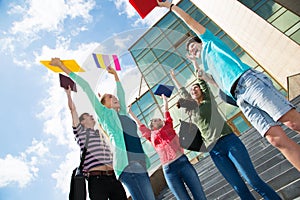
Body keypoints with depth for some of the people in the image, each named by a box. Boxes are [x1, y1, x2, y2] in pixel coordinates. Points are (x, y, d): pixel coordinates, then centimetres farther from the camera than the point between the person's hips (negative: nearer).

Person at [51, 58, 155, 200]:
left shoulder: (123, 114, 26)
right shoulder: (105, 113, 11)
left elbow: (121, 93, 39)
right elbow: (86, 87, 12)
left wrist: (115, 74, 48)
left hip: (141, 166, 7)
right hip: (128, 167, -7)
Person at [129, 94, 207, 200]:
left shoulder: (168, 126, 15)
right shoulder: (151, 136, 15)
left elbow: (166, 111, 25)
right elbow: (139, 123, 23)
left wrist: (164, 98, 36)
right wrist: (130, 112, 33)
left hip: (183, 162, 0)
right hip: (169, 170, 0)